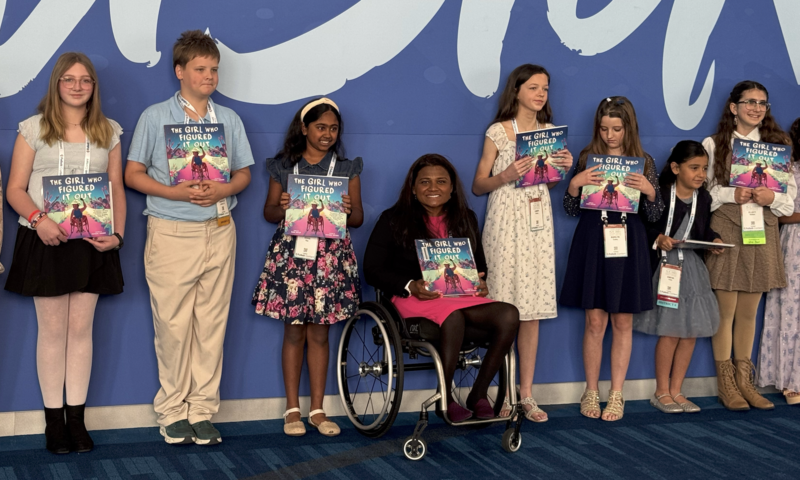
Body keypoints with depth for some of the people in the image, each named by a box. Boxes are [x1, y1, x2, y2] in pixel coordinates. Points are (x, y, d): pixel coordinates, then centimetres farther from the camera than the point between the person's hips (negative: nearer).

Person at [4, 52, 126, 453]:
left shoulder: (109, 132, 10)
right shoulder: (34, 128, 1)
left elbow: (117, 188, 9)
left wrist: (117, 234, -5)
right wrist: (38, 219, -20)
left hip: (92, 242, 2)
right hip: (46, 241, -2)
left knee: (81, 329, 5)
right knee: (53, 330, 1)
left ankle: (77, 419, 13)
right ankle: (53, 420, 10)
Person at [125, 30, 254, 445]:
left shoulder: (229, 120, 12)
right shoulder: (155, 117, 2)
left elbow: (244, 173, 14)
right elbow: (133, 174, 0)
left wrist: (223, 190, -9)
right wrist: (175, 192, -15)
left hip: (219, 231, 3)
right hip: (172, 233, -3)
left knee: (212, 323, 4)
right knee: (172, 324, -2)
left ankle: (203, 411, 12)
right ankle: (172, 411, 10)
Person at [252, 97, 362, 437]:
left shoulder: (347, 168, 8)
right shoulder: (283, 167, 6)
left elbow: (358, 218, 6)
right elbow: (269, 212, 9)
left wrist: (348, 210, -16)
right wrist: (282, 207, -14)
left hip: (331, 255, 1)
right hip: (291, 252, 0)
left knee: (319, 333, 4)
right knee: (294, 332, 2)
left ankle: (317, 409, 13)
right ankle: (292, 409, 11)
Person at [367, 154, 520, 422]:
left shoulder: (465, 219, 19)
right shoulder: (394, 220, 6)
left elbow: (480, 265, 23)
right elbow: (373, 269, 1)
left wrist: (481, 283, -2)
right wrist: (411, 287, -16)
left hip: (464, 298, 5)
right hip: (414, 298, -4)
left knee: (508, 315, -26)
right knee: (452, 316, -40)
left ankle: (478, 394, -14)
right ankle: (445, 398, -22)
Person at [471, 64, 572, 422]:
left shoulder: (551, 132, 12)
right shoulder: (498, 132, -1)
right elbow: (478, 186, -1)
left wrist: (564, 168, -1)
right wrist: (506, 176, -18)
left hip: (537, 223, 4)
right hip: (504, 221, -4)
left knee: (533, 310, 3)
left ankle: (526, 393, 9)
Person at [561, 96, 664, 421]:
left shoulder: (644, 162, 3)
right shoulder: (588, 159, 3)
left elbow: (654, 215, 3)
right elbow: (571, 210, 4)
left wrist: (649, 190, -15)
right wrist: (575, 184, -14)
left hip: (628, 245, 1)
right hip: (592, 243, 0)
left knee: (623, 322, 5)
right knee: (595, 321, 2)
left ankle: (616, 394, 14)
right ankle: (591, 392, 14)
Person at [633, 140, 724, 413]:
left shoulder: (703, 199, 5)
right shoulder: (659, 195, -11)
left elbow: (704, 232, 9)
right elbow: (642, 226, -9)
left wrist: (714, 241, -10)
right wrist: (658, 239, -25)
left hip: (692, 267, 6)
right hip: (664, 266, -6)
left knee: (691, 331, 6)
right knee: (671, 332, -5)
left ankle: (675, 391, 19)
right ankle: (661, 392, 11)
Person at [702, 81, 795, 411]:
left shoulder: (778, 144, 10)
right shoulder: (713, 144, 2)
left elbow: (791, 192, 7)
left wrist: (773, 197, -13)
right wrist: (731, 195, -19)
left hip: (763, 232, 3)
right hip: (725, 231, -3)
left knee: (749, 312, 10)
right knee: (725, 310, 0)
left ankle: (744, 381, 19)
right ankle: (726, 384, 9)